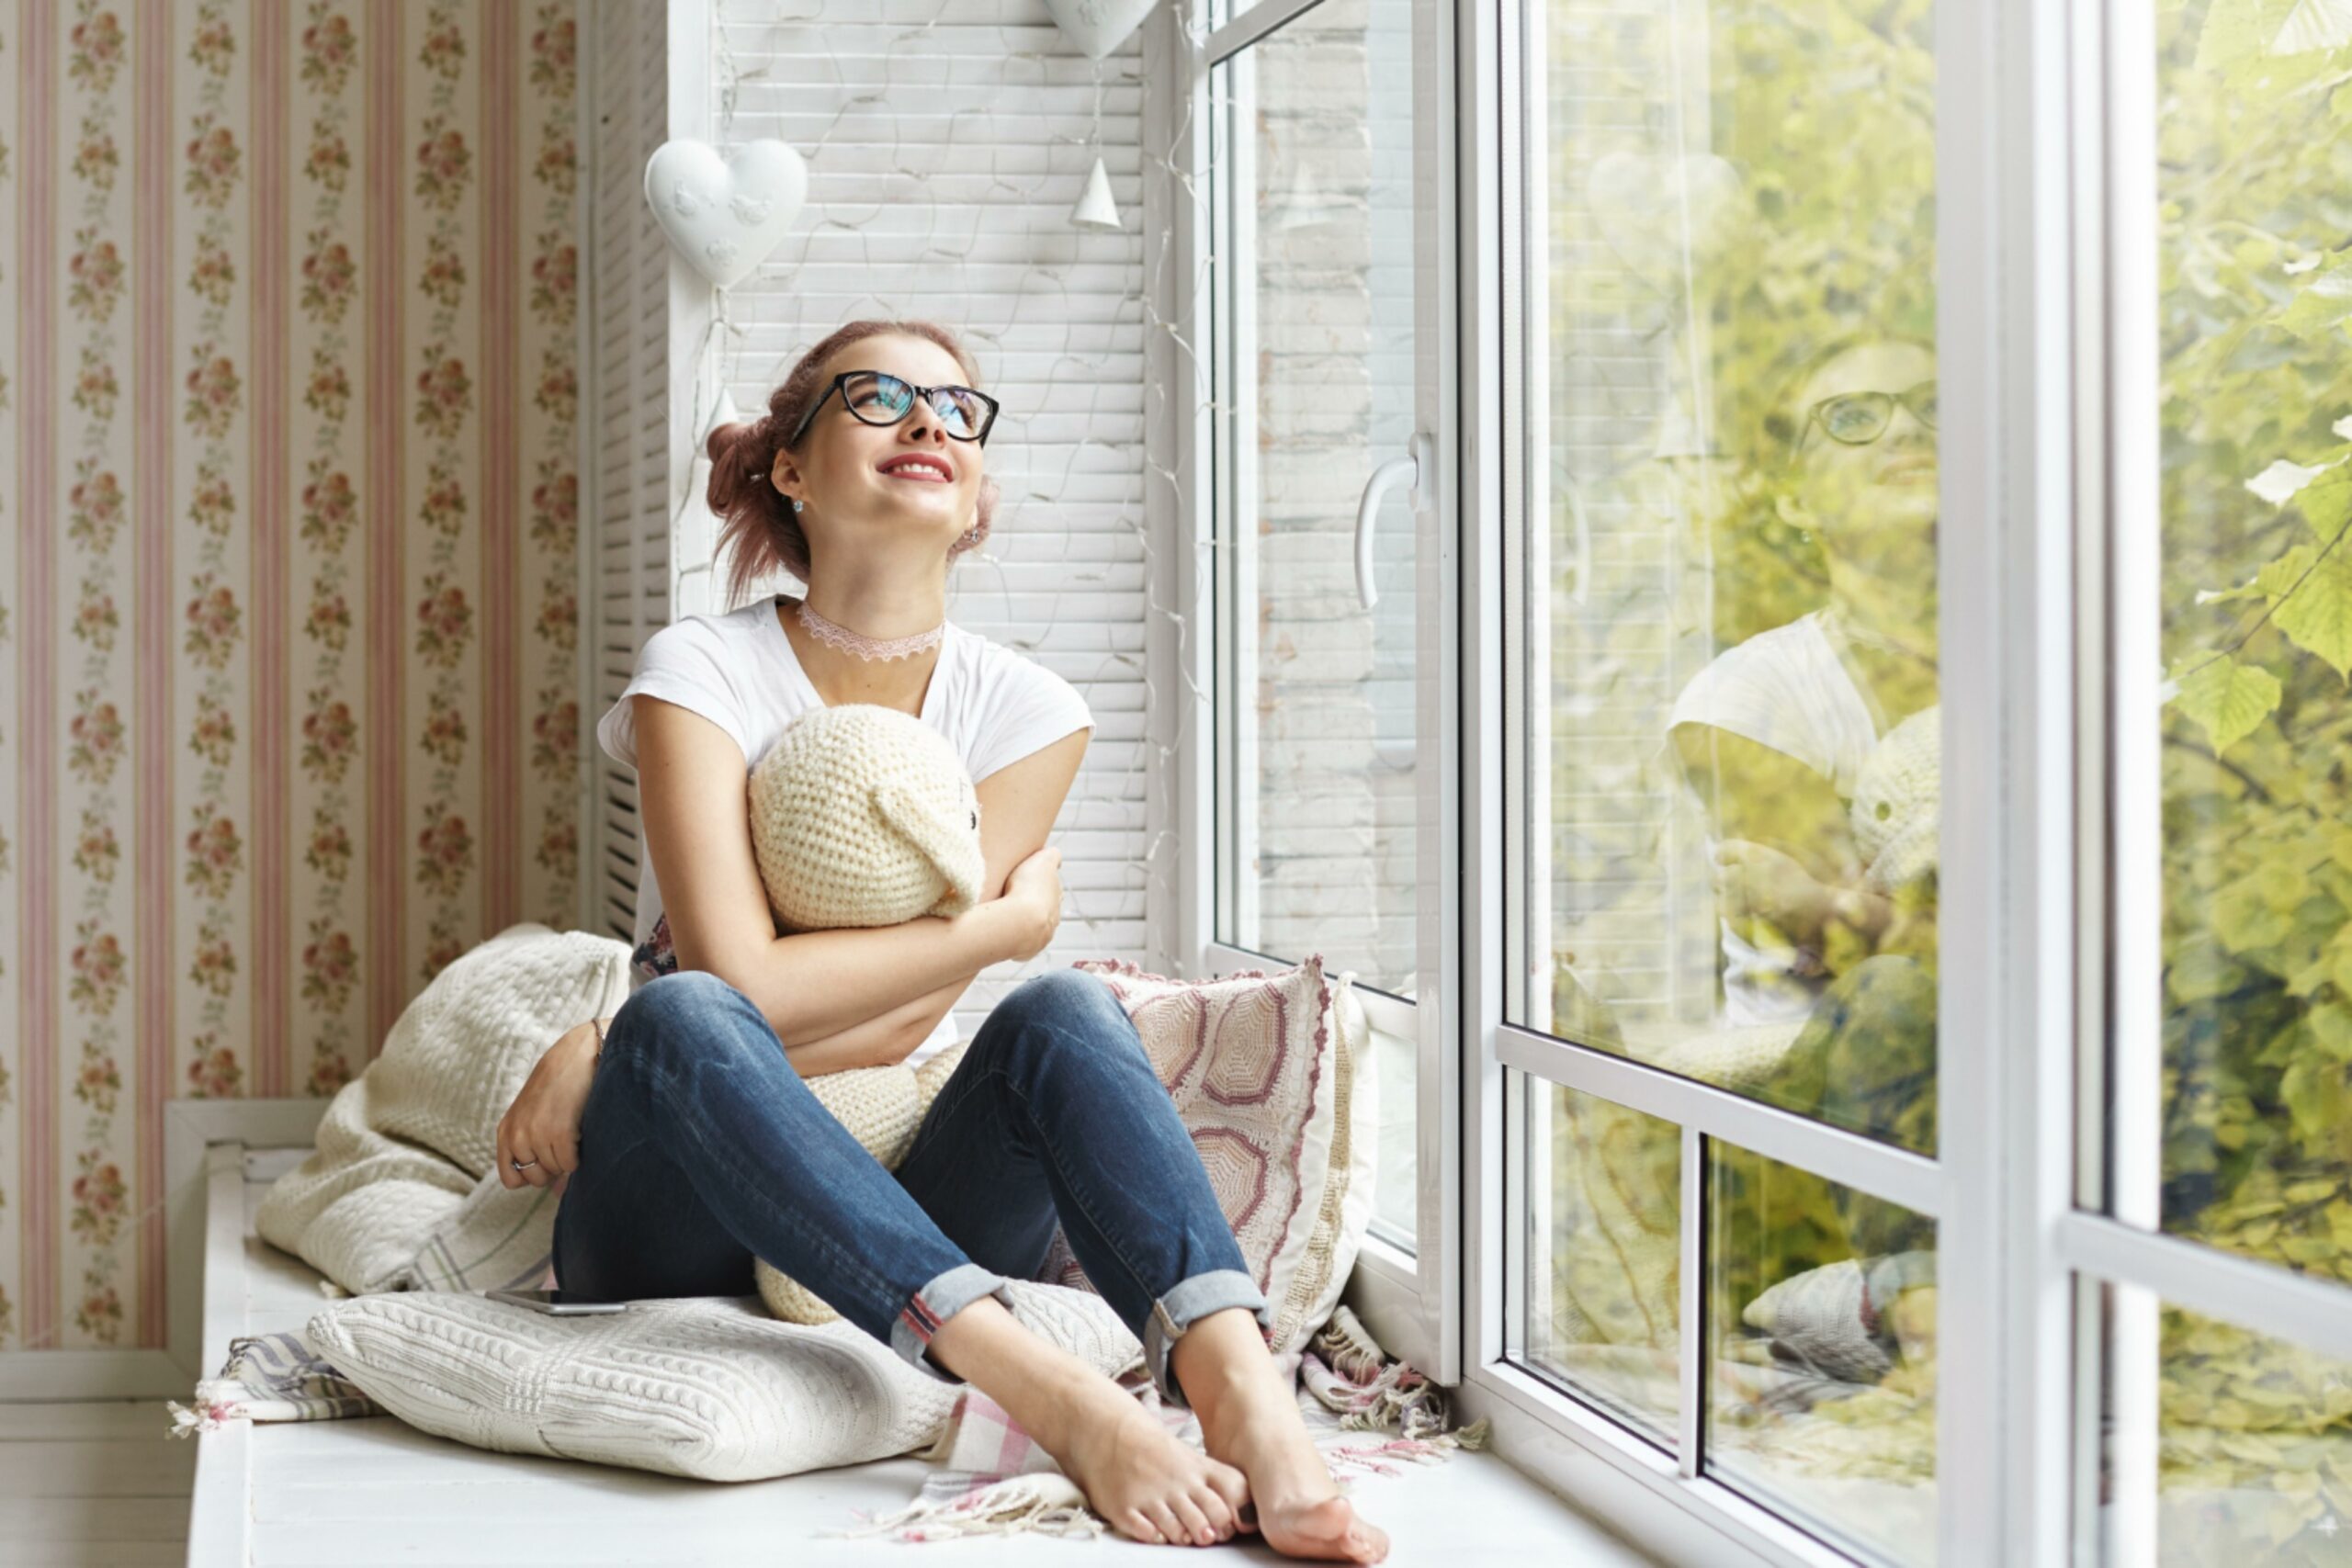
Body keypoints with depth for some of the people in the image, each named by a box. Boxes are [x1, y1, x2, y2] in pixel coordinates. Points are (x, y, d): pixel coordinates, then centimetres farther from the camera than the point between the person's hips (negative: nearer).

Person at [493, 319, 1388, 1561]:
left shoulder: (1025, 711, 2)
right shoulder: (702, 674, -3)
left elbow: (895, 1028, -7)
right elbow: (737, 989, -17)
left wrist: (600, 1061, -11)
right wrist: (999, 922, -10)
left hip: (900, 1220, 2)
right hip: (684, 1223, -2)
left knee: (1061, 1013, -25)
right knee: (677, 1012, -33)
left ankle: (1240, 1390, -50)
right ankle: (1054, 1396, -49)